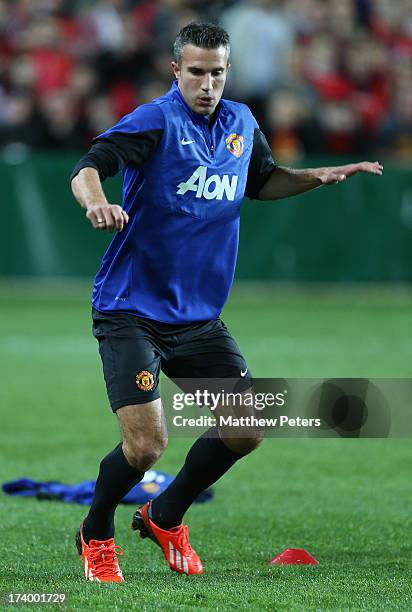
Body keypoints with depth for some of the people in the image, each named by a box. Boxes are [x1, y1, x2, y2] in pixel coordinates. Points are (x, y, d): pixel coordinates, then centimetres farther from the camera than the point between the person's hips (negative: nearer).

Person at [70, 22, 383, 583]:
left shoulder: (241, 124, 7)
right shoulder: (156, 121, -14)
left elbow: (261, 181, 27)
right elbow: (88, 168, -28)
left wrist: (318, 176, 10)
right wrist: (97, 201, -50)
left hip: (199, 318, 7)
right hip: (132, 312, -7)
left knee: (245, 431, 3)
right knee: (145, 444, -17)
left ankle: (165, 517, 27)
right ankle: (96, 535, 13)